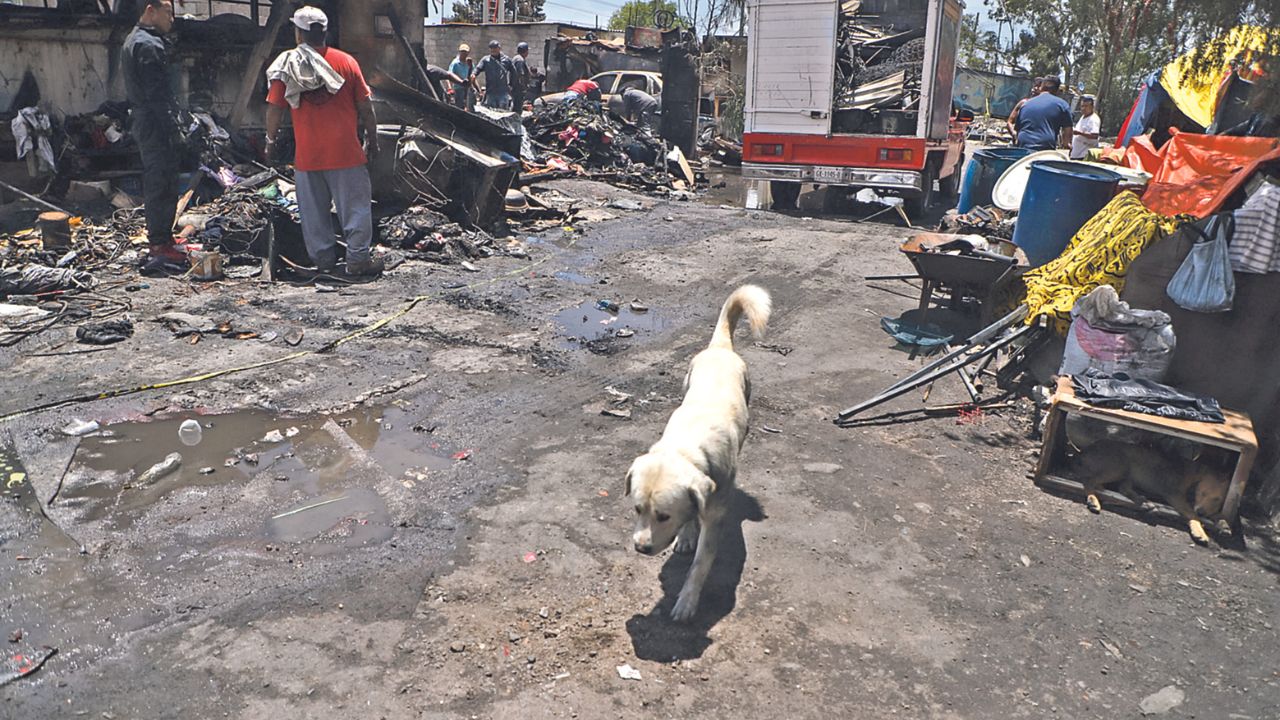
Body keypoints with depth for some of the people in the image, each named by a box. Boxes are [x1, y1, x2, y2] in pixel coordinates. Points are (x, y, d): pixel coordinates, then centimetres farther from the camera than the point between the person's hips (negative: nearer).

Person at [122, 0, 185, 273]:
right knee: (163, 186, -9)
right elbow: (157, 93, -20)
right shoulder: (149, 45, -13)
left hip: (142, 121, 11)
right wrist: (173, 130, -20)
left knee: (155, 184, 16)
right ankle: (160, 248, -7)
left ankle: (161, 240, 24)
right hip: (156, 124, -11)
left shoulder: (132, 41, 21)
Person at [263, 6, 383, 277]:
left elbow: (274, 108, 2)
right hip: (346, 151, -1)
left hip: (307, 153, 1)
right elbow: (365, 107, 1)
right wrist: (372, 140, 13)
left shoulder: (286, 65, 0)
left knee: (314, 211, 11)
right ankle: (358, 259, 3)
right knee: (355, 206, 5)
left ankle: (324, 259, 17)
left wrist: (271, 140, 17)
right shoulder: (346, 61, -1)